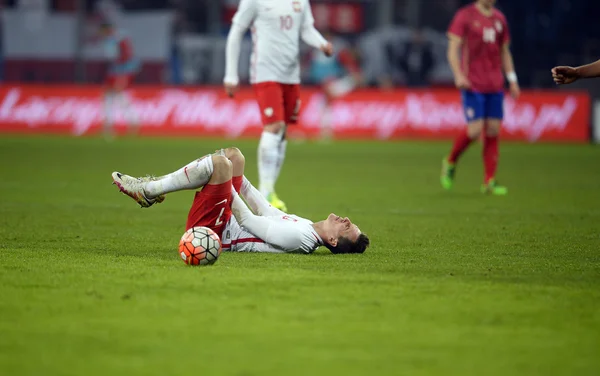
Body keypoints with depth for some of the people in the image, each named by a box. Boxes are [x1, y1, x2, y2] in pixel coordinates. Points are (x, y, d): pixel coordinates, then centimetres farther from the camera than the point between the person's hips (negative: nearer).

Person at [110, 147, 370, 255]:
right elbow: (267, 212, 14)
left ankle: (147, 191, -9)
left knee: (220, 163, -26)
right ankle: (156, 187, 12)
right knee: (232, 155, 11)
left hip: (210, 229, -10)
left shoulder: (299, 237, -26)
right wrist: (236, 176, 20)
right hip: (224, 222, 10)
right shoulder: (307, 228, 2)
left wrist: (226, 185, -13)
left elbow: (247, 220, -21)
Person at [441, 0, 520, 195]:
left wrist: (512, 79, 12)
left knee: (493, 131, 1)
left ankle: (489, 182, 4)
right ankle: (450, 162, 14)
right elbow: (453, 49, -5)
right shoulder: (465, 16, -2)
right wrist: (459, 75, -18)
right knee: (475, 129, -12)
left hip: (495, 85, 5)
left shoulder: (500, 19, 14)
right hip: (472, 84, -5)